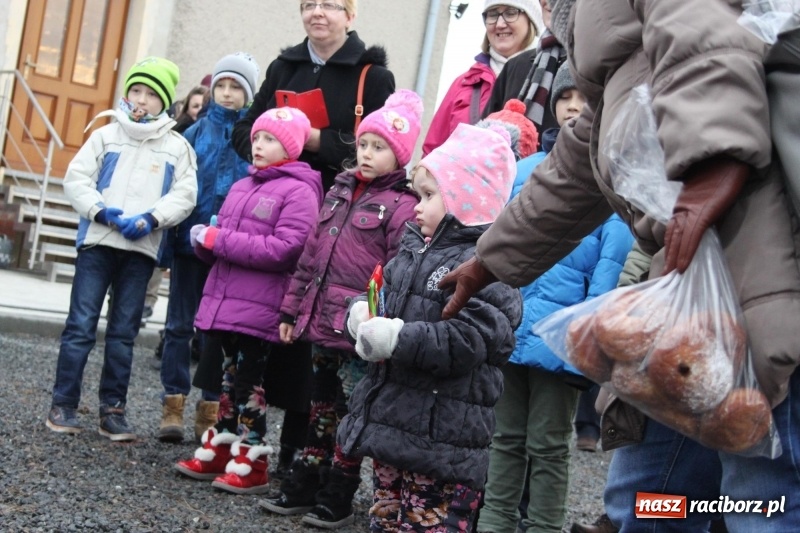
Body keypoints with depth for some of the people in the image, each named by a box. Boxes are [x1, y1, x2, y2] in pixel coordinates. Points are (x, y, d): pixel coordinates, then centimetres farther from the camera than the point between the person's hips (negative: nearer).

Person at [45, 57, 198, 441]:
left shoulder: (177, 147, 10)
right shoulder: (106, 135, 9)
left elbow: (184, 195, 1)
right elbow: (76, 179, 3)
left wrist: (151, 219, -15)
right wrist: (101, 211, -13)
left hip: (141, 248, 1)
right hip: (97, 241, -1)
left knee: (124, 331, 6)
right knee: (81, 324, -3)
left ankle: (113, 410, 11)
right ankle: (63, 405, 4)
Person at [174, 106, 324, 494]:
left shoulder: (299, 192, -9)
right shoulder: (242, 187, 16)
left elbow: (284, 249, -21)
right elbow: (220, 243, 23)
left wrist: (219, 239, -18)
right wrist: (204, 240, -3)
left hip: (258, 311, -7)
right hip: (224, 302, 7)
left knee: (249, 385, 0)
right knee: (230, 378, 15)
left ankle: (250, 465, 9)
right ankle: (219, 451, 25)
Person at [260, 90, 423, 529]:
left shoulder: (402, 205, -10)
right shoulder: (341, 190, 13)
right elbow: (312, 253, 16)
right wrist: (293, 308, 15)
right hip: (321, 323, 7)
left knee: (349, 413, 4)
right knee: (321, 407, 17)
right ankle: (302, 488, 28)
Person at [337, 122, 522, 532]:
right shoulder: (414, 249, 14)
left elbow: (468, 341, -24)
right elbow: (382, 302, 20)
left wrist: (397, 339, -22)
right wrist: (362, 317, -3)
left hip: (443, 439, -9)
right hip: (391, 422, 9)